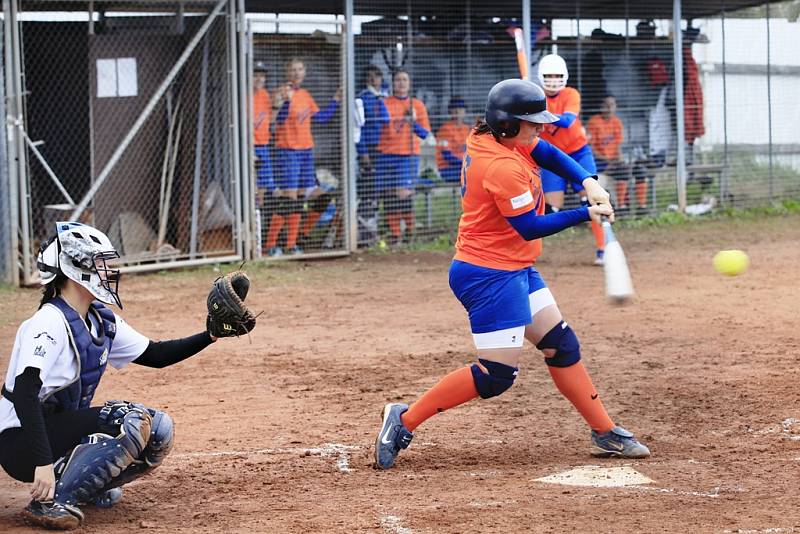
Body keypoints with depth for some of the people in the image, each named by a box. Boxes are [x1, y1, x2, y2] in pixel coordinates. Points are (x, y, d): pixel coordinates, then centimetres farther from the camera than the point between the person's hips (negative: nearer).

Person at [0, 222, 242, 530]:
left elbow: (156, 355, 15)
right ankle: (49, 502, -24)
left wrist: (210, 334, 1)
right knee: (135, 420, -25)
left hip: (67, 430, 9)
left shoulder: (103, 320, 7)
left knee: (159, 430, -4)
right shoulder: (51, 323, -20)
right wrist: (43, 463, -37)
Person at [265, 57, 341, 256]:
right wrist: (286, 100, -38)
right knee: (288, 199, -12)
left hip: (306, 150, 7)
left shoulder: (305, 95, 13)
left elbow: (320, 117, 21)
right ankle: (271, 244, -7)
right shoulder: (282, 93, -9)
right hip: (288, 151, -7)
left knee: (300, 199, 7)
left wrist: (335, 101, 17)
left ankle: (292, 244, 12)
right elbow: (279, 119, -23)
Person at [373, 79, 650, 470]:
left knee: (562, 345, 15)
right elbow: (530, 227, -21)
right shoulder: (503, 167, -25)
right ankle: (405, 420, -2)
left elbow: (550, 154, 11)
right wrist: (587, 214, -14)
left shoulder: (492, 138, 3)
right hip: (489, 275, -11)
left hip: (516, 270, 11)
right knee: (497, 375, -10)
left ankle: (605, 434, 22)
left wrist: (588, 182, -5)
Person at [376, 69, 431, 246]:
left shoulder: (417, 105, 8)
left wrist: (413, 121, -8)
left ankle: (412, 235, -1)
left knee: (404, 195, -15)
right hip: (386, 156, 2)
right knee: (388, 196, 1)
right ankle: (395, 236, 8)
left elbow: (425, 133, 6)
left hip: (408, 155, -2)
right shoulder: (384, 103, 10)